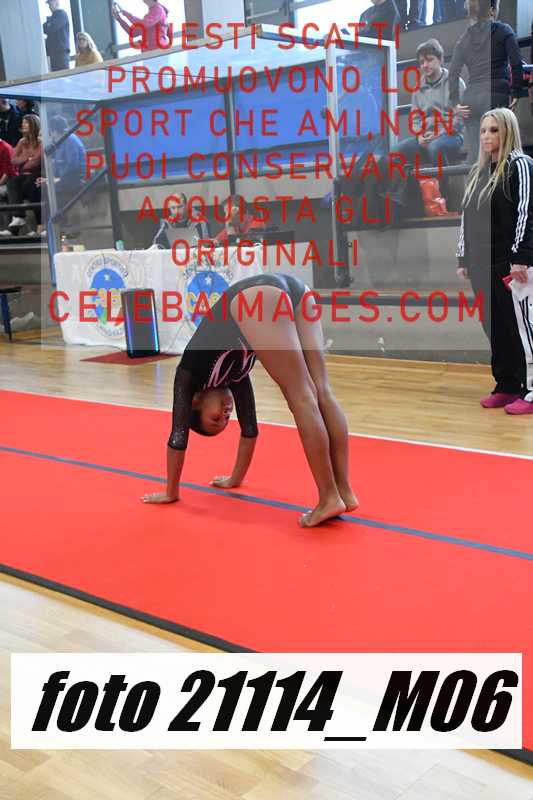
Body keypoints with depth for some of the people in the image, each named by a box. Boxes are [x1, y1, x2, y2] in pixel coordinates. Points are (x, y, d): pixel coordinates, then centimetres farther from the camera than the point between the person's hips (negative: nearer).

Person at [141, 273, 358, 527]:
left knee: (301, 398, -6)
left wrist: (171, 492, 32)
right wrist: (236, 478, 50)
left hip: (257, 300, -5)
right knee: (321, 393, 3)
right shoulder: (233, 371, 33)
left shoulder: (190, 373, 22)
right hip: (293, 288, 5)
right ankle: (344, 492, 4)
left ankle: (330, 498, -5)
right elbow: (250, 427, 40)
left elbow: (178, 436, 24)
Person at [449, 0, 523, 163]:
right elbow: (516, 64, -5)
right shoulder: (503, 30, 3)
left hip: (471, 99, 4)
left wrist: (456, 102, 4)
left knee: (473, 151, 4)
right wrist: (516, 93, 0)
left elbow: (453, 72, 6)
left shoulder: (465, 38, 14)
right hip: (496, 96, -4)